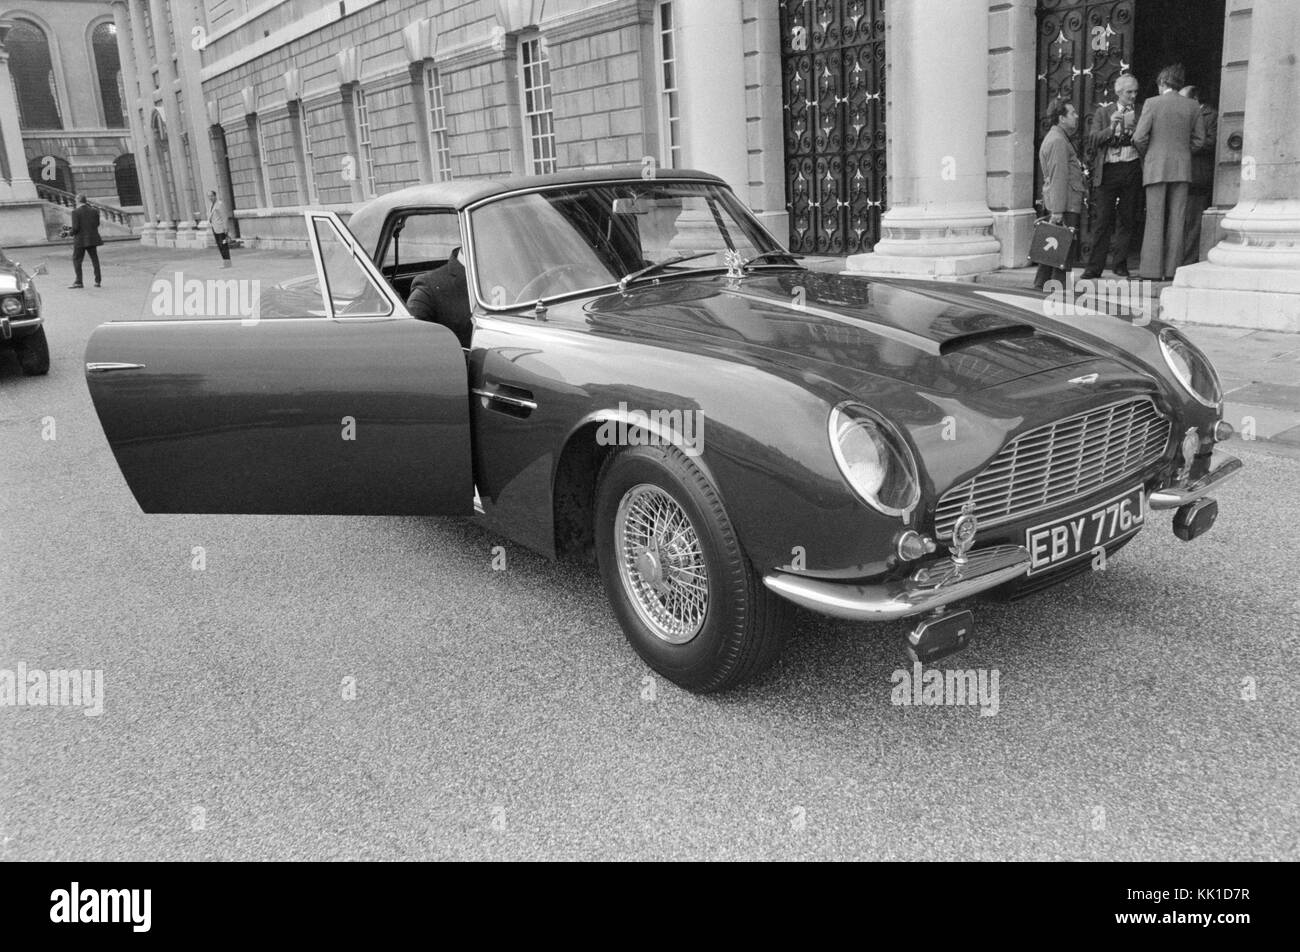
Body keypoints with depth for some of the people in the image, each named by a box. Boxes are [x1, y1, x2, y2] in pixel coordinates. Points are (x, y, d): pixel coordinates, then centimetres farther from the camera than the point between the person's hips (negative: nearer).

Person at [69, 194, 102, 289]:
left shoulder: (76, 212, -11)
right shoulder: (93, 211, 3)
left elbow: (75, 227, -15)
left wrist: (71, 233, 3)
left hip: (80, 240, -5)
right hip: (92, 239, 5)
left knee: (76, 260, 3)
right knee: (94, 259, 10)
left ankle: (78, 282, -1)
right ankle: (97, 281, 9)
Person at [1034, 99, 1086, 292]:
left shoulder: (1055, 137, 21)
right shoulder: (1058, 141, -13)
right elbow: (1058, 177, -19)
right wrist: (1057, 210, -23)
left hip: (1056, 204, 10)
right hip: (1065, 204, -10)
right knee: (1067, 246, -8)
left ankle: (1041, 284, 16)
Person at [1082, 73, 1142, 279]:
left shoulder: (1142, 111, 11)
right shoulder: (1103, 111, 11)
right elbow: (1092, 140, 1)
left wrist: (1133, 129, -12)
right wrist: (1111, 128, -13)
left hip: (1132, 168, 1)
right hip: (1108, 170, -1)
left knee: (1127, 219, 4)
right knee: (1103, 219, -4)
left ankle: (1121, 264, 11)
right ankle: (1095, 266, -2)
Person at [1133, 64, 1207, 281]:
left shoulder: (1152, 103, -4)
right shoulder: (1192, 106, 5)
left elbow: (1140, 137, -8)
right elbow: (1199, 140, 7)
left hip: (1156, 166, -2)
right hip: (1182, 168, 3)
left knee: (1155, 220, -1)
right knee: (1176, 220, 5)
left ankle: (1153, 270, -3)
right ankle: (1172, 269, 5)